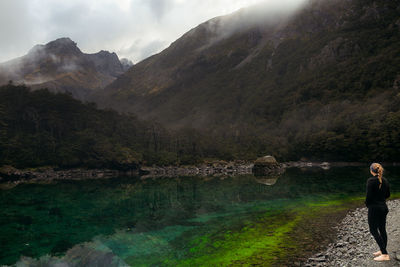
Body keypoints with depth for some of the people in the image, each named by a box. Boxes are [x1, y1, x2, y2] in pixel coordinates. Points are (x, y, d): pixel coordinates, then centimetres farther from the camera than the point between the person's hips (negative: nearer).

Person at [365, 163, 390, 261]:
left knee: (373, 230, 1)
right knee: (382, 229, 18)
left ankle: (385, 254, -3)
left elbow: (369, 196, -18)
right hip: (384, 207, 8)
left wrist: (367, 204, 0)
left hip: (374, 208, -8)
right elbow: (388, 194, 12)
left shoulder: (371, 181, -18)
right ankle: (383, 250, 30)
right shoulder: (385, 180, 4)